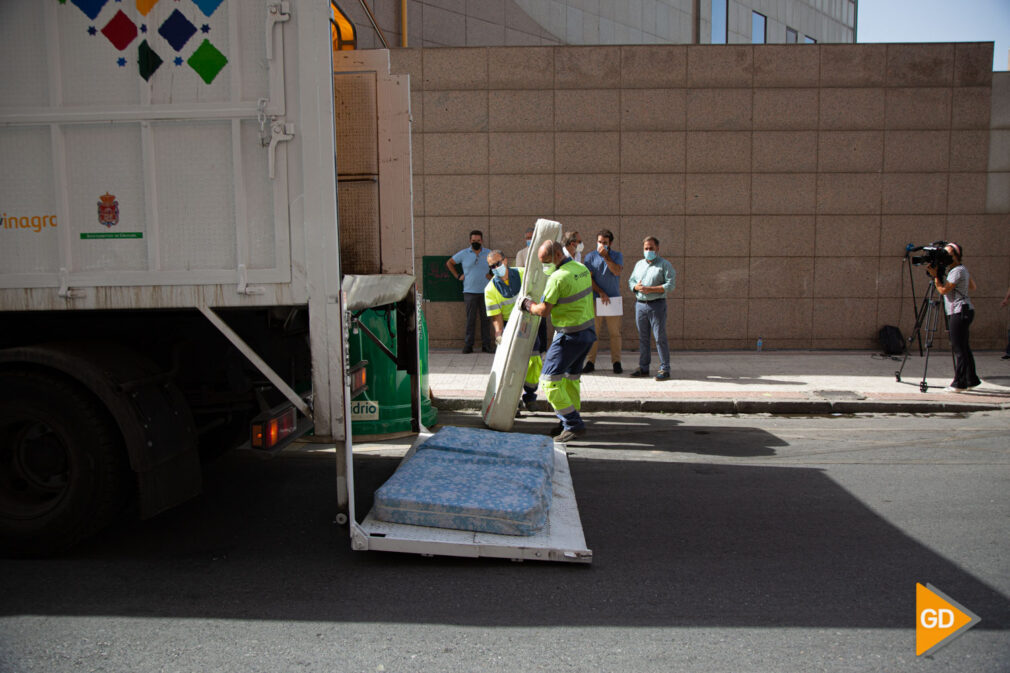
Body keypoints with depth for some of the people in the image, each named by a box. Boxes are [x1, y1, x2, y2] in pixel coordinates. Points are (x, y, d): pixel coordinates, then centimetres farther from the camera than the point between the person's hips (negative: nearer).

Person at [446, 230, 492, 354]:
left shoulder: (488, 254, 9)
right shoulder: (463, 254, 6)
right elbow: (449, 263, 16)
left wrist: (492, 275, 6)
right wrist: (458, 276, 8)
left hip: (485, 292, 1)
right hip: (469, 291, -1)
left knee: (485, 319, 1)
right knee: (470, 319, -3)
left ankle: (486, 345, 7)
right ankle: (468, 345, 2)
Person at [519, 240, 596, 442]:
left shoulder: (558, 277, -19)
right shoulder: (581, 268, 9)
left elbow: (544, 311, -16)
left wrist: (527, 304, 3)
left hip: (570, 336, -9)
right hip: (588, 331, 10)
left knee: (550, 379, -4)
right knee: (570, 377, 19)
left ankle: (573, 424, -4)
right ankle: (571, 422, 24)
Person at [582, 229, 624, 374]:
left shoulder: (617, 256, 7)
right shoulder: (590, 257, 6)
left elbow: (617, 271, -11)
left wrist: (606, 256, -15)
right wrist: (601, 293, -10)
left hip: (613, 300, 0)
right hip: (595, 300, 0)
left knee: (615, 332, 1)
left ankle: (616, 362, 8)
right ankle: (590, 362, 6)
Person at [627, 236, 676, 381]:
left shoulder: (665, 265, -1)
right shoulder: (639, 264, 17)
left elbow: (670, 285, -10)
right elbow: (631, 281, 17)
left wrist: (650, 289, -18)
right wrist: (636, 287, -8)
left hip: (657, 304, -5)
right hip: (640, 304, 5)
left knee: (660, 338, -5)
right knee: (643, 338, 8)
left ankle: (664, 369, 0)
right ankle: (643, 368, 15)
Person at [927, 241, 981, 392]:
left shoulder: (958, 271, -14)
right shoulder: (963, 269, 16)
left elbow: (943, 290, -16)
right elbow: (972, 288, 23)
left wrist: (935, 275, -8)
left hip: (960, 312, -10)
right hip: (963, 312, 10)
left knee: (959, 348, -7)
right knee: (963, 347, 14)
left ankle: (959, 383, -4)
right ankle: (971, 380, 20)